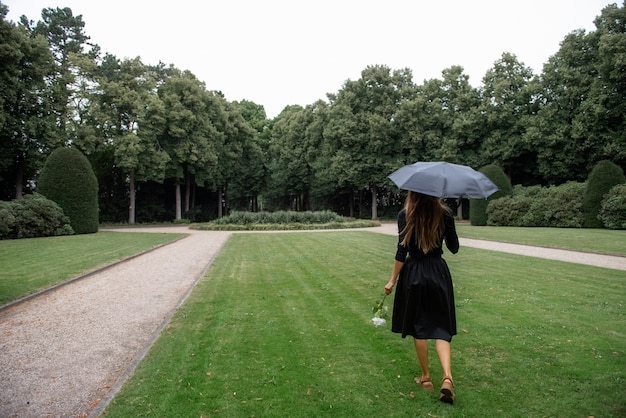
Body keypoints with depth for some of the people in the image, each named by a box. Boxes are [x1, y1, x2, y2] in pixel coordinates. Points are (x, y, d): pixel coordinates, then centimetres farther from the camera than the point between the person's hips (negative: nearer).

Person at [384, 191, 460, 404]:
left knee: (419, 326, 12)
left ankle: (426, 377, 22)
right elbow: (454, 248, 4)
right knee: (440, 326, 9)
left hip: (413, 273, -1)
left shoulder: (405, 215, -7)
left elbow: (402, 251, -9)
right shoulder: (445, 213, -2)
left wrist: (392, 281, -2)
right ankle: (447, 376, -8)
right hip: (439, 272, 1)